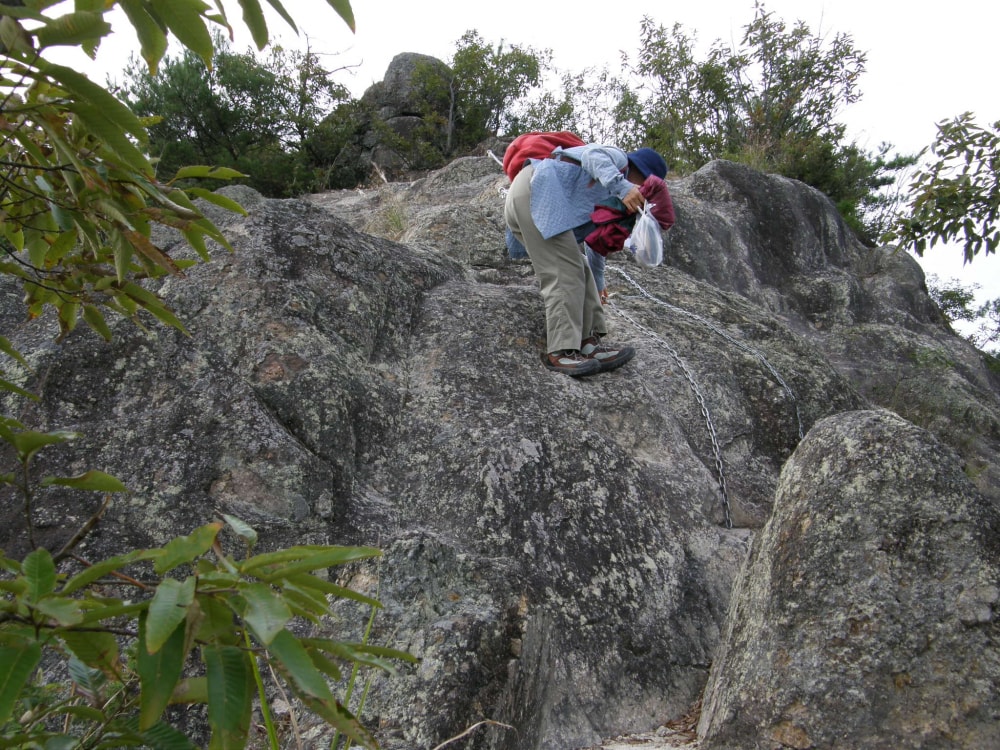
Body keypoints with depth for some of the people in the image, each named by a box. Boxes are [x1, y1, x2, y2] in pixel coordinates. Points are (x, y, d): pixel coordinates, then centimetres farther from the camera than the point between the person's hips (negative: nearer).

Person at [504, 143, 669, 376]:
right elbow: (593, 154, -17)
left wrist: (597, 285, 49)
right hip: (537, 189, -10)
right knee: (565, 270, -15)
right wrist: (622, 187, -30)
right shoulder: (618, 159, 7)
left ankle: (589, 342, -1)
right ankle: (561, 351, -21)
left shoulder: (609, 195, 33)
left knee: (578, 269, 6)